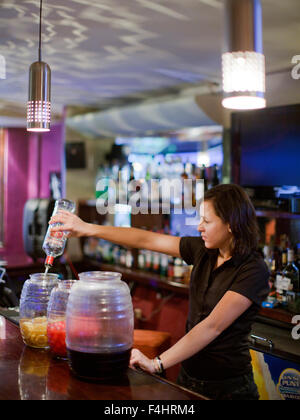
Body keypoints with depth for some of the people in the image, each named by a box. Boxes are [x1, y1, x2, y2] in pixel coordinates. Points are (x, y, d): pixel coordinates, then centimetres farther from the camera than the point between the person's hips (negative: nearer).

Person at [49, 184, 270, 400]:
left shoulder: (253, 270, -20)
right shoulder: (203, 251, -1)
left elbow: (212, 326, -27)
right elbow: (146, 239, 1)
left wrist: (158, 363, -31)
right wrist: (87, 229, 0)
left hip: (228, 386, -6)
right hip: (188, 376, 6)